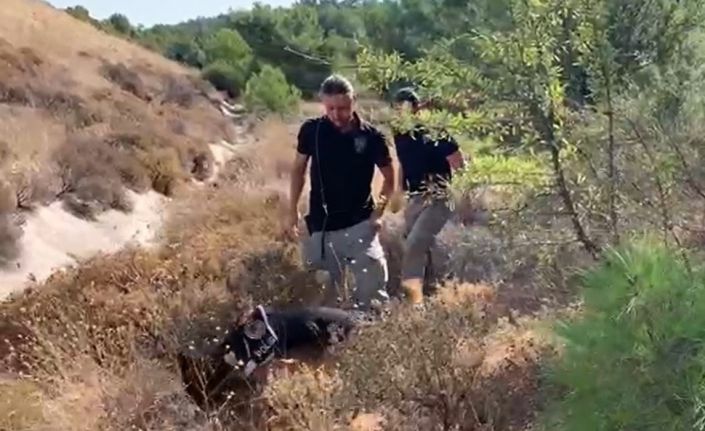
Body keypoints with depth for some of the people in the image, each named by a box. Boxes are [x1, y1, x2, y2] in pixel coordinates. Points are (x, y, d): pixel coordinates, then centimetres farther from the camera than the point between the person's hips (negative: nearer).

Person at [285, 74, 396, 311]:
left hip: (359, 224, -1)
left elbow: (389, 177, 4)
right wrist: (292, 210, 4)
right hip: (321, 226, 2)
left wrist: (378, 211, -8)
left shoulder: (372, 136, -9)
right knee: (325, 291, 12)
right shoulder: (311, 130, -5)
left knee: (373, 290, -4)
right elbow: (298, 169, 9)